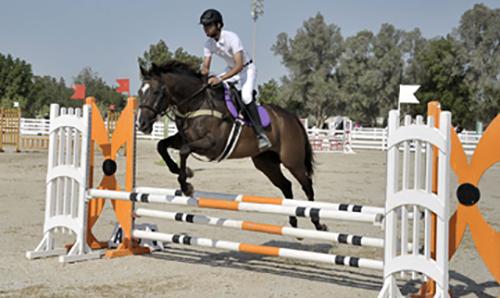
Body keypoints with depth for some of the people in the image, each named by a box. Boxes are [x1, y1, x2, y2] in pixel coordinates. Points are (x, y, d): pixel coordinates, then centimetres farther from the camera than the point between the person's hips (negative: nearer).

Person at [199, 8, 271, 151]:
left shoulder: (231, 38, -31)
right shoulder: (208, 44, -10)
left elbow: (239, 65, -38)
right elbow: (206, 65, -9)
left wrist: (220, 78, -49)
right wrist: (204, 72, -35)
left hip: (247, 68, -7)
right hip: (231, 69, 7)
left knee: (246, 95, -31)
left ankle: (260, 134, -28)